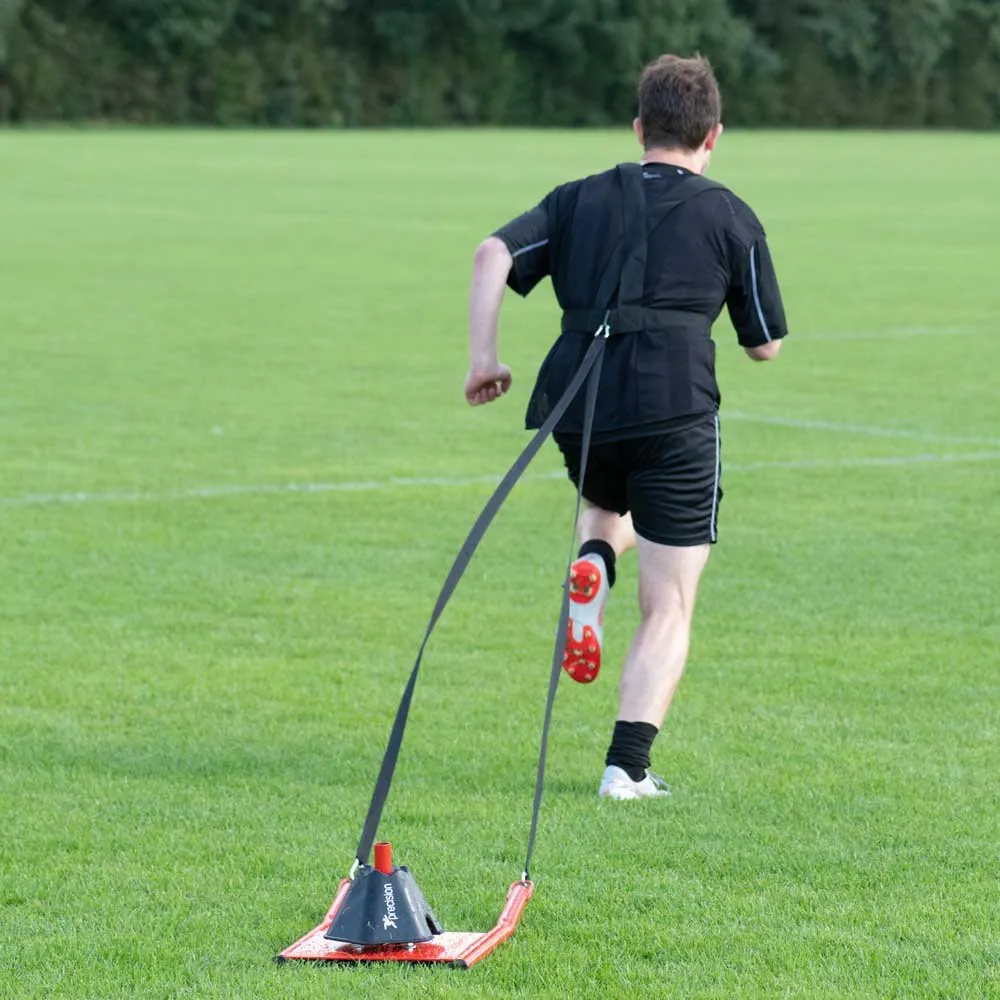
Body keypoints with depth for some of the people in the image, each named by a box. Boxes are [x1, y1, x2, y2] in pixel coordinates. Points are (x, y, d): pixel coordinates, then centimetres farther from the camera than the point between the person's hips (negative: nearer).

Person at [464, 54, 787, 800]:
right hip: (676, 413, -3)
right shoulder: (729, 216, 9)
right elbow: (766, 345, 14)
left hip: (579, 405, 3)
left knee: (607, 510, 36)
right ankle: (629, 766, -8)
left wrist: (484, 355, 1)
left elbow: (494, 254, 1)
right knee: (668, 610, 4)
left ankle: (592, 566, 2)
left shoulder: (581, 199, 16)